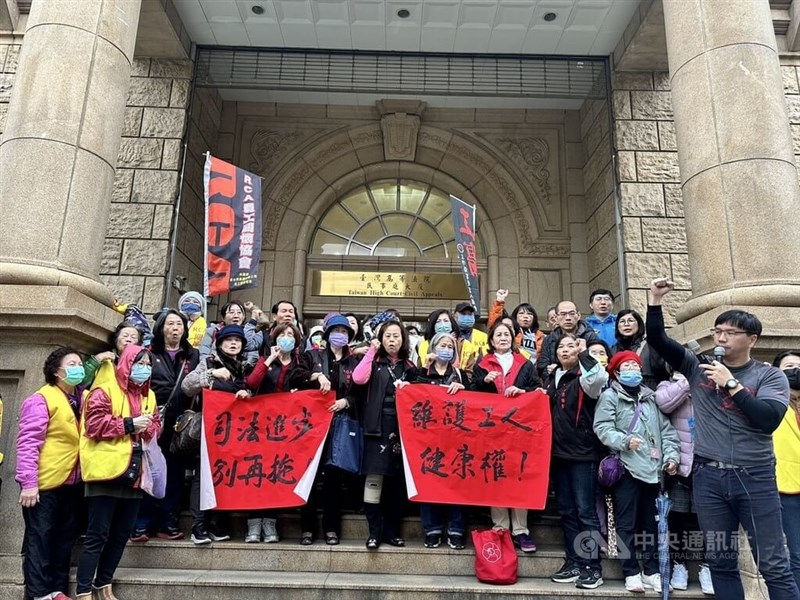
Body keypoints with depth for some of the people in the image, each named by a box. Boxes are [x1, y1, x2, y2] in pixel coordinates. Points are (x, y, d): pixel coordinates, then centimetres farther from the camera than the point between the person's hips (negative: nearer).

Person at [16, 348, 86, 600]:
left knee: (65, 538, 13)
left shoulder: (79, 398, 11)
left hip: (72, 482, 8)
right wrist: (28, 482, -20)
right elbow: (27, 443, -16)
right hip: (46, 483, -7)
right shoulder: (41, 399, -12)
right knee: (39, 539, 4)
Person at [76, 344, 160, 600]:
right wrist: (129, 424, -15)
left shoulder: (148, 396, 16)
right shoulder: (104, 390, -5)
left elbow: (155, 425, 18)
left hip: (133, 473, 7)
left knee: (121, 533, 13)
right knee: (98, 535, -3)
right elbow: (94, 425, -14)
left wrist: (148, 428, -4)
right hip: (107, 472, -7)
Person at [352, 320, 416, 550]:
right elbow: (358, 379, -14)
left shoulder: (409, 367, 14)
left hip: (401, 426, 3)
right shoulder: (375, 362, 6)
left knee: (397, 479, 6)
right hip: (378, 425, -3)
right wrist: (371, 351, -9)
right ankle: (374, 530, 1)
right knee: (375, 475, -9)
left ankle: (391, 530, 16)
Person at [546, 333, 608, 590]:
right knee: (566, 511, 10)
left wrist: (584, 353, -20)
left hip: (583, 453, -7)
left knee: (585, 510, -3)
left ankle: (593, 567, 5)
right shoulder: (554, 379, 13)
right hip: (559, 453, 7)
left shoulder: (583, 378, -6)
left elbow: (599, 377, -30)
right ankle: (574, 563, 18)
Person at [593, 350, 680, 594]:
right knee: (627, 524, 1)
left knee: (652, 523, 12)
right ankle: (631, 573, 11)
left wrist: (671, 456, 3)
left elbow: (666, 429, 14)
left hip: (653, 469, 5)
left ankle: (651, 571, 23)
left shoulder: (651, 397, 15)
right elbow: (603, 428, -10)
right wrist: (625, 440, -24)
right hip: (626, 469, -5)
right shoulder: (609, 396, 0)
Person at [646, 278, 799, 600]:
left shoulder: (770, 376, 1)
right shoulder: (699, 367, 6)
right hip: (708, 476, 2)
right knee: (721, 561, 12)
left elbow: (768, 420, -14)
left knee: (774, 566, 5)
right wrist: (655, 300, -7)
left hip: (755, 477, -2)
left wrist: (730, 384, -13)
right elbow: (657, 339, 2)